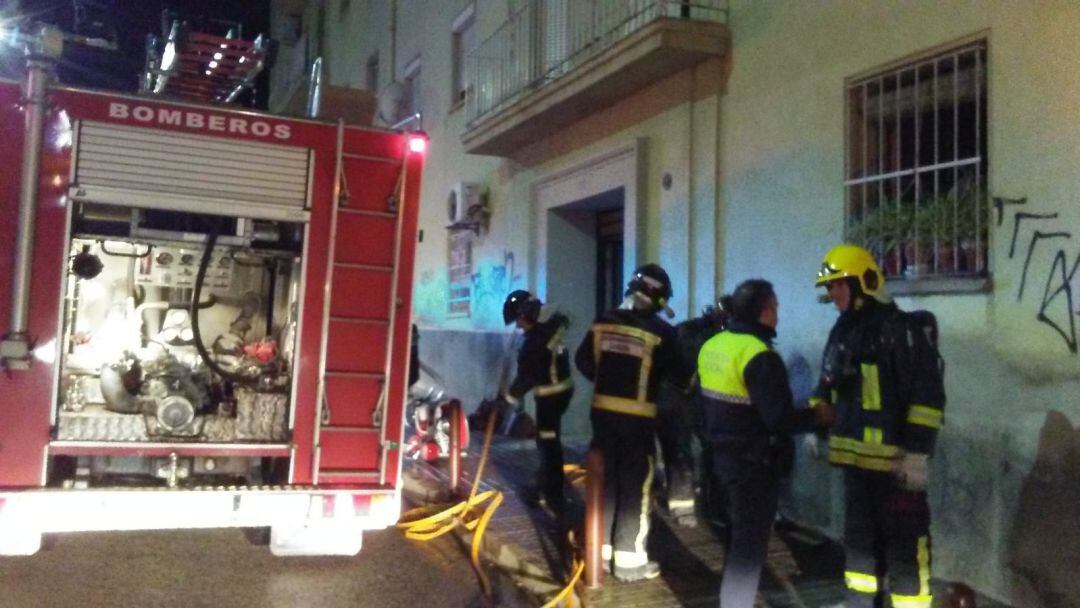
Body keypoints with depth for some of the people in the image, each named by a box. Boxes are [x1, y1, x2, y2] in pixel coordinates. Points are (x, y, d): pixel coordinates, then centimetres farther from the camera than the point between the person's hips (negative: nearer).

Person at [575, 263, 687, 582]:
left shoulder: (603, 322, 2)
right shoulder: (660, 331, -11)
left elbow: (582, 361, 9)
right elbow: (677, 375, -5)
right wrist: (687, 380, 17)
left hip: (602, 411, 5)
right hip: (637, 416, -5)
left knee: (606, 478, 16)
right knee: (636, 484, 4)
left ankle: (600, 548, 25)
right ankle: (629, 559, 9)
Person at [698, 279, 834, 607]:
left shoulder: (713, 345, 5)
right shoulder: (760, 356, -22)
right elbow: (779, 418, -25)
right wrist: (816, 416, -10)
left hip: (724, 455, 9)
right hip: (754, 463, -9)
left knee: (737, 535, 22)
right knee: (750, 543, 3)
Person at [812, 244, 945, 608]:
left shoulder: (900, 328, -13)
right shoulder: (841, 331, 12)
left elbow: (927, 395, -17)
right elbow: (827, 387, 22)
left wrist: (917, 452, -19)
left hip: (894, 458, -8)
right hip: (855, 455, 8)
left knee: (904, 545, 0)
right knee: (860, 537, 19)